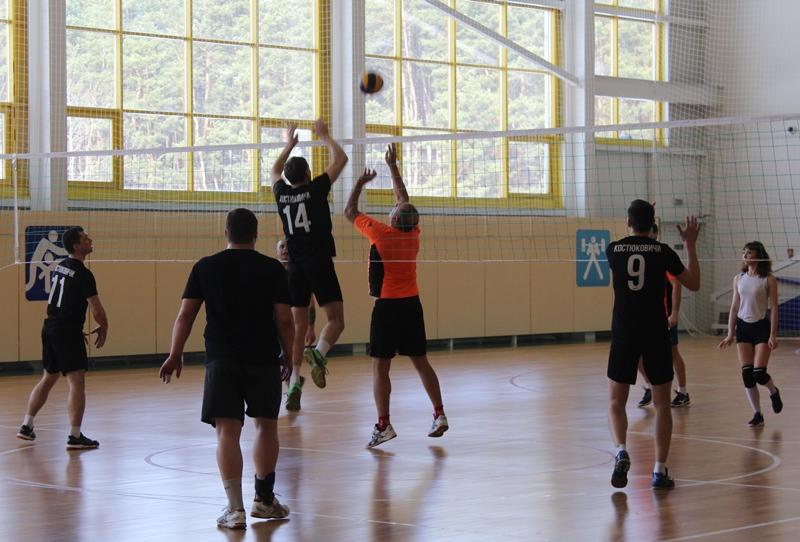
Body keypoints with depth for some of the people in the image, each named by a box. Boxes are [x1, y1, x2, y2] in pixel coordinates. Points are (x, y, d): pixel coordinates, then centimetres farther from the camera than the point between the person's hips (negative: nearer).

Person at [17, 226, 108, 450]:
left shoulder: (59, 267, 12)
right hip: (67, 332, -9)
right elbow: (97, 310, -14)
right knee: (77, 381, -7)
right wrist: (103, 328, 4)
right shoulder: (83, 274, -14)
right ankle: (75, 436, -10)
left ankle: (26, 426, 24)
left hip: (49, 328, 9)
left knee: (48, 379, 20)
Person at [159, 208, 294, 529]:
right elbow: (284, 320, -2)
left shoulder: (205, 267, 2)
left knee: (227, 431, -2)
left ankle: (235, 507, -11)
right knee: (266, 426, 17)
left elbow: (185, 315, 2)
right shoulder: (273, 269, -1)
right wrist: (288, 356, 11)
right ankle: (264, 499, 27)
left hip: (221, 361, 0)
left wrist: (175, 355, 10)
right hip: (263, 359, 0)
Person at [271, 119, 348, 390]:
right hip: (319, 263, -5)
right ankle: (318, 353, -32)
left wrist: (289, 144, 37)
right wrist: (325, 136, 18)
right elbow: (341, 159, 6)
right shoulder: (315, 189, -4)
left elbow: (275, 171, 31)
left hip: (295, 266, 5)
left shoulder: (281, 194, 7)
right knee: (335, 319, -3)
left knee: (299, 325, 8)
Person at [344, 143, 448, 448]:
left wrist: (360, 182, 14)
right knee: (421, 362, 12)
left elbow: (350, 212, 2)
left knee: (380, 367, -5)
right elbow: (403, 198, 17)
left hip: (387, 305, -6)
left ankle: (383, 424, -12)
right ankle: (439, 414, 10)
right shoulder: (414, 234, 2)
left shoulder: (382, 234, -12)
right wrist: (393, 166, 25)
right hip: (412, 305, 6)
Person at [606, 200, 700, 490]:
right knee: (662, 403, 10)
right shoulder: (662, 251, -3)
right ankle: (660, 471, 6)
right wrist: (690, 244, 14)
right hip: (656, 335, 0)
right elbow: (693, 283, 7)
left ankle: (621, 452, -17)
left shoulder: (614, 249, 0)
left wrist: (639, 222, 33)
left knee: (616, 402, 8)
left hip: (624, 335, 0)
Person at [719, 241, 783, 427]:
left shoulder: (768, 279, -6)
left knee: (759, 373, -11)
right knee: (747, 374, -2)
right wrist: (730, 334, 8)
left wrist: (773, 335, -14)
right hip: (743, 327, 4)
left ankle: (773, 392, 23)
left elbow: (774, 308, -8)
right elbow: (734, 307, 12)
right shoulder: (739, 279, 7)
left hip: (761, 327, -4)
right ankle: (757, 414, 8)